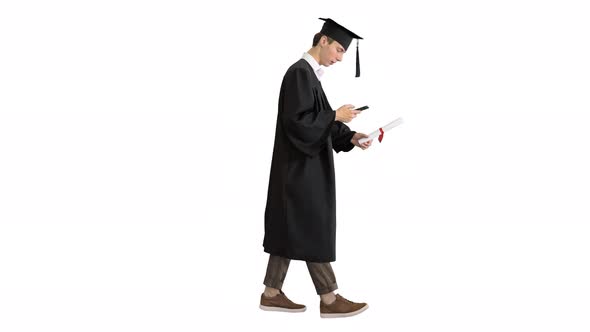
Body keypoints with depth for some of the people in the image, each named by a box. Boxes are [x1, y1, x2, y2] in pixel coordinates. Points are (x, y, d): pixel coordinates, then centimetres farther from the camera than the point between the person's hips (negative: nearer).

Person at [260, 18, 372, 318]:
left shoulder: (310, 74, 15)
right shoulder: (300, 73, -16)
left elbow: (319, 122, 16)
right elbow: (297, 121, -24)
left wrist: (351, 137, 3)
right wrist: (336, 116, -17)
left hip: (304, 167, 10)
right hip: (302, 168, -10)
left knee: (292, 231, 12)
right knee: (314, 233, -3)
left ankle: (272, 294, 17)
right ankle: (329, 300, 4)